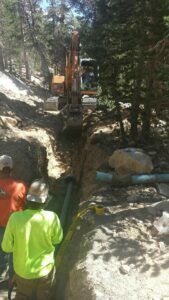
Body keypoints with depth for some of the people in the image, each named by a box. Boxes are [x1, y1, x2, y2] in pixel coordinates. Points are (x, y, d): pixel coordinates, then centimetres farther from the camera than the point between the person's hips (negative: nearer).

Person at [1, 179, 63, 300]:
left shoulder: (15, 218, -26)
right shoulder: (51, 217, -26)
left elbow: (6, 247, -12)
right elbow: (57, 239, -7)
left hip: (22, 270, 1)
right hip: (45, 269, -1)